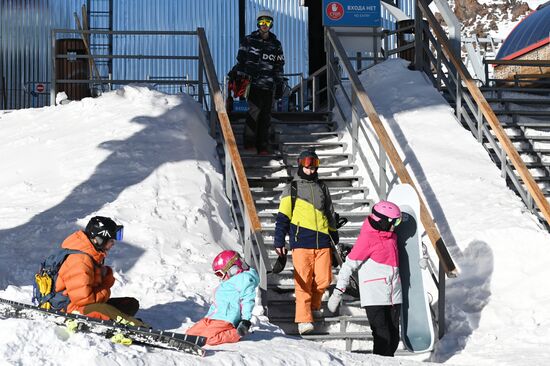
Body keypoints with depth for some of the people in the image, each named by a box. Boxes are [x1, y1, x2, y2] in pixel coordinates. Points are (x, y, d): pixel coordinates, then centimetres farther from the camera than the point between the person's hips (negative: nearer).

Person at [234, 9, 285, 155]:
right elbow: (241, 60, 6)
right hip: (252, 82, -3)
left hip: (268, 84, 3)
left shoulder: (276, 44, 12)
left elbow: (279, 67, 16)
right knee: (255, 109, -16)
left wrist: (279, 85, 12)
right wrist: (240, 78, 0)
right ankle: (249, 142, -7)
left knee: (266, 115, 3)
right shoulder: (249, 40, 4)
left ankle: (263, 145, 8)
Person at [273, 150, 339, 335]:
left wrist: (334, 239, 25)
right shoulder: (292, 188, 7)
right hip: (301, 242, -3)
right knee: (303, 282, -8)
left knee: (324, 280, -1)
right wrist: (279, 242, -2)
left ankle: (314, 305, 26)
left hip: (323, 242, 3)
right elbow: (283, 217, 4)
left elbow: (330, 215, 25)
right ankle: (304, 319, -5)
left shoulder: (322, 188, 19)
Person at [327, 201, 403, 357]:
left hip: (394, 296, 7)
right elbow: (350, 264, -9)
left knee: (394, 338, 7)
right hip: (374, 297, -7)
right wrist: (338, 291, -11)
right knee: (383, 338, -12)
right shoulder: (367, 237, -9)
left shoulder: (392, 235, 14)